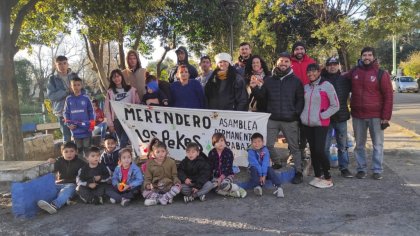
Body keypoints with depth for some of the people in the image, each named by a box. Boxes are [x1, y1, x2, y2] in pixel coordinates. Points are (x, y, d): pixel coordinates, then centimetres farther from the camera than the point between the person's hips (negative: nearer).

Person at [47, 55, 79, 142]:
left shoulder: (74, 76, 9)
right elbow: (50, 95, -7)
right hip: (62, 111, -1)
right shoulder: (52, 79, 2)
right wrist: (67, 91, -15)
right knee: (66, 136, 2)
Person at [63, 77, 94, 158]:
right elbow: (66, 113, 6)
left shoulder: (85, 98, -1)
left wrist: (91, 124, -6)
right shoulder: (68, 99, 4)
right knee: (78, 149, 13)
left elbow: (90, 112, 2)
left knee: (87, 149, 4)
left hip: (86, 129, -2)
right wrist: (69, 124, -6)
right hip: (75, 130, 2)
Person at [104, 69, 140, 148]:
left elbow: (138, 104, 6)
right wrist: (110, 124, -4)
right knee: (121, 141, 6)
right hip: (117, 120, 1)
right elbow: (107, 109, 3)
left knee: (123, 142, -14)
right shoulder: (110, 92, 7)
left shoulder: (131, 89, 7)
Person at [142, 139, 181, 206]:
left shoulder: (171, 162, 1)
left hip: (168, 186, 0)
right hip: (155, 188, 1)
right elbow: (147, 178, 4)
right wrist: (147, 185, -19)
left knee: (177, 187, -31)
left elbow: (174, 175, 6)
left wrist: (177, 182, -16)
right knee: (145, 192, -27)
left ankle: (155, 198, -28)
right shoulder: (149, 163, 1)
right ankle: (168, 198, -24)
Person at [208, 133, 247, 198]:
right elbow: (210, 168, 3)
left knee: (223, 184, -35)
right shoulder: (211, 153, 1)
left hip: (227, 175, -2)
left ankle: (239, 189, -13)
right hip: (216, 176, 3)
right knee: (217, 189, -28)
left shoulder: (229, 152, -7)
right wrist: (212, 178, -11)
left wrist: (221, 178, -21)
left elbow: (228, 168, -12)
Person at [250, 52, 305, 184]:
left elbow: (300, 100, 4)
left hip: (290, 121, -2)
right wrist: (255, 88, -7)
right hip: (272, 119, 2)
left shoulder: (295, 81, 4)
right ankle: (277, 163, 27)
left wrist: (296, 113, -8)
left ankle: (298, 172, 15)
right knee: (267, 145, 3)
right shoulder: (269, 80, 10)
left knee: (294, 147, 4)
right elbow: (262, 97, 10)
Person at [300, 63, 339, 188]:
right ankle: (317, 176, 21)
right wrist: (303, 115, 7)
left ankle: (328, 178, 5)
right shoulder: (306, 87, 10)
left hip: (321, 124, -5)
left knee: (319, 150, -11)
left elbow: (335, 105, -5)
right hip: (307, 124, 5)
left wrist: (322, 116, -11)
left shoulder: (327, 86, -5)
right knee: (313, 150, 9)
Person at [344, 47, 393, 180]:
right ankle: (361, 169, 21)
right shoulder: (354, 72, 6)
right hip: (358, 116, 3)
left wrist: (386, 117, -9)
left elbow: (388, 96, -5)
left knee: (378, 144, 6)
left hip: (376, 116, -3)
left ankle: (377, 170, 16)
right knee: (359, 144, 10)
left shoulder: (381, 74, -4)